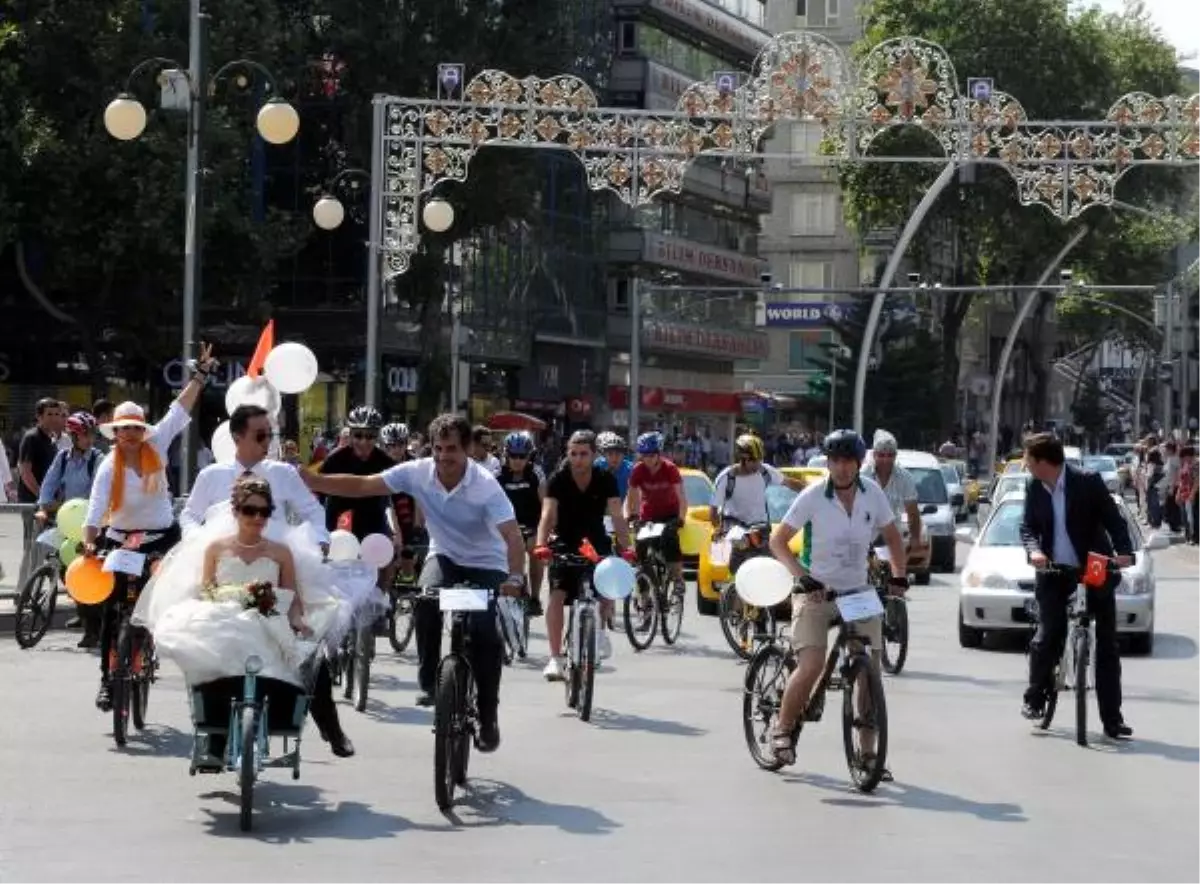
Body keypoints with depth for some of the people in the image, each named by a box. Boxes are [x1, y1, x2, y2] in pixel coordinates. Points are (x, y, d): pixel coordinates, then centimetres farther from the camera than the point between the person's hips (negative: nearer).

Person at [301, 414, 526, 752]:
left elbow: (513, 536, -34)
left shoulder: (485, 486, -27)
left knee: (484, 632, -21)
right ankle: (428, 682, -13)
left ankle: (488, 715, -4)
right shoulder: (418, 473, -17)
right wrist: (309, 481, -28)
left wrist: (515, 578, -52)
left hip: (485, 564, -3)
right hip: (444, 556, 3)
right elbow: (361, 486, -17)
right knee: (426, 600, -30)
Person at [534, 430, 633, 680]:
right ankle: (555, 658, -15)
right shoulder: (558, 479, -17)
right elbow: (548, 515, -27)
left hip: (596, 542, 1)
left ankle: (599, 628, 13)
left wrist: (628, 546, -35)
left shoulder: (606, 479, -14)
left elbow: (617, 516, -20)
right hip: (565, 543, -1)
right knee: (557, 595, -18)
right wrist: (541, 545, -43)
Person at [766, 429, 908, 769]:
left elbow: (892, 537, 10)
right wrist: (802, 576, -23)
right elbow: (778, 541, -10)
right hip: (816, 591, -4)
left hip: (859, 591, 4)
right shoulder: (813, 496, -14)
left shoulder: (872, 493, -4)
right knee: (812, 665, -20)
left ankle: (868, 752, 10)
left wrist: (899, 577, -4)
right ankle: (783, 728, 4)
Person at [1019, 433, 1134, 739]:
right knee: (1047, 638, -5)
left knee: (1107, 644, 0)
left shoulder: (1087, 482, -13)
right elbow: (1028, 526, 3)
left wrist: (1124, 551, -28)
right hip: (1054, 574, 3)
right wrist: (1034, 550, -18)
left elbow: (1113, 519, -12)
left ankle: (1112, 719, 3)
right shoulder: (1033, 488, -1)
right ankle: (1035, 698, 17)